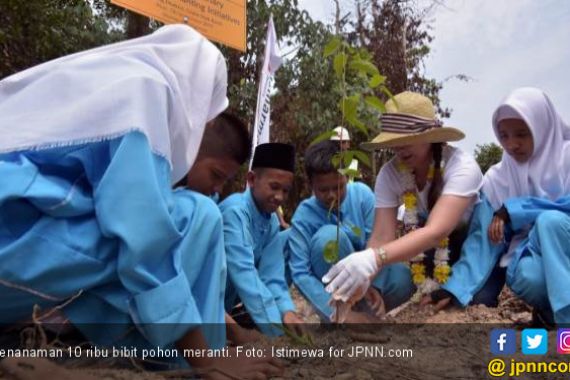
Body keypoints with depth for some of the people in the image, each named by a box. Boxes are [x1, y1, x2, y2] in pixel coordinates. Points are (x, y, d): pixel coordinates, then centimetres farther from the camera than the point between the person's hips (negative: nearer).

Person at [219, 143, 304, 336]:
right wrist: (279, 335, -36)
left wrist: (287, 312, -28)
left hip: (227, 300, 8)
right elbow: (243, 273, -34)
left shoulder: (271, 221, -3)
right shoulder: (234, 211, -26)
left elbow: (272, 276, -9)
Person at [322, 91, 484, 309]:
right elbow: (382, 236, -22)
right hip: (431, 252, 3)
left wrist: (375, 258, -57)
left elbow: (436, 231, -42)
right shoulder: (390, 173, -17)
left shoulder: (462, 167, -29)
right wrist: (360, 280, -41)